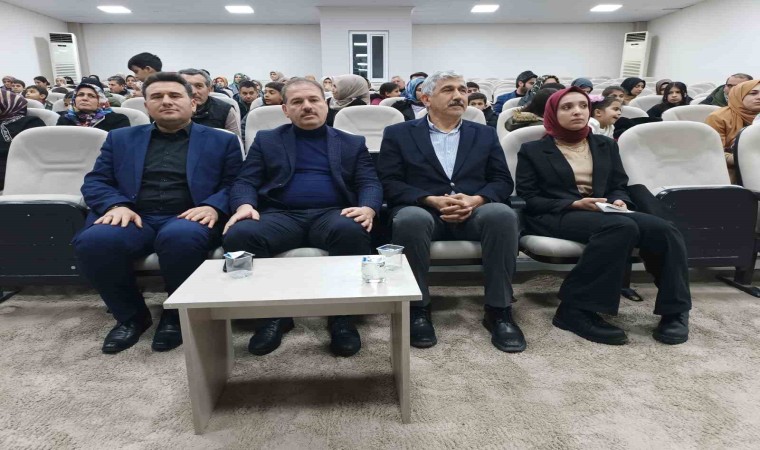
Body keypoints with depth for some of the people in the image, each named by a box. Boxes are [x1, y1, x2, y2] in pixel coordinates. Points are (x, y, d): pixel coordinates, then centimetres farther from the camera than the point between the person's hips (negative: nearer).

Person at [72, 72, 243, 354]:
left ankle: (177, 314, -9)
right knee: (93, 241, -29)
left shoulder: (222, 141, 15)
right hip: (135, 218, 3)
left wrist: (213, 206, -16)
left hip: (187, 218, -2)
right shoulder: (121, 139, 22)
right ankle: (131, 315, -3)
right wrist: (116, 205, -8)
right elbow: (95, 182, 15)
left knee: (181, 237, -38)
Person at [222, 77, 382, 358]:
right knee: (239, 235, -30)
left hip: (331, 214, 0)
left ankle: (342, 314, -17)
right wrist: (245, 205, -14)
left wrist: (367, 208, -17)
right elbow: (245, 182, 11)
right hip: (281, 215, 1)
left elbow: (370, 183, 8)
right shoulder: (266, 140, 20)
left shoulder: (352, 143, 19)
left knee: (351, 231, -36)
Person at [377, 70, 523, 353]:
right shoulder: (398, 134, 12)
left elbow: (503, 182, 11)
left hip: (474, 213, 2)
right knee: (411, 219, -37)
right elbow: (389, 183, 1)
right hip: (422, 211, -2)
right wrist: (432, 200, -15)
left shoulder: (485, 134, 20)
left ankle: (498, 310, -18)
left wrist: (476, 199, -12)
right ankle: (418, 308, -18)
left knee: (502, 214, -31)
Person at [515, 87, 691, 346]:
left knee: (664, 231, -23)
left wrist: (618, 201, -7)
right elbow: (528, 200, -2)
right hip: (555, 216, -5)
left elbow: (619, 186, 19)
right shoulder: (533, 150, 6)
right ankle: (576, 309, -31)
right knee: (622, 227, -35)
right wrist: (574, 204, -15)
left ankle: (674, 310, -9)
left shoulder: (605, 145, 21)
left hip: (603, 213, 5)